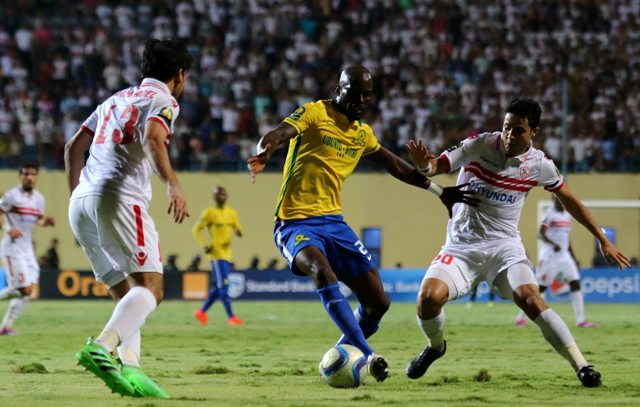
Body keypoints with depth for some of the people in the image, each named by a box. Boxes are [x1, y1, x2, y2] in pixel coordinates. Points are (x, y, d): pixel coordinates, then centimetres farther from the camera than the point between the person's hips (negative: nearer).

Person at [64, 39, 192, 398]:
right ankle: (101, 348, -35)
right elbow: (154, 137, -18)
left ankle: (129, 367, -5)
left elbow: (74, 147, 27)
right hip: (119, 198, -8)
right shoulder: (163, 101, 5)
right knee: (150, 287, -14)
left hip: (82, 202, 8)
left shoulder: (117, 99, 27)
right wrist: (173, 185, -25)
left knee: (126, 294, 12)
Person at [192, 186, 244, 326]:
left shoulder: (231, 212, 13)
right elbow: (196, 230, -1)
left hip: (227, 254, 7)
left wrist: (238, 232, -9)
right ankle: (231, 317, -15)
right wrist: (204, 246, -13)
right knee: (224, 285, -13)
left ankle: (201, 312, 25)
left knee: (217, 287, 11)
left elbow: (237, 229, 16)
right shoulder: (209, 213, -4)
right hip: (216, 253, -7)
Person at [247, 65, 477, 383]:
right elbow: (277, 135, -23)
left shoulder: (363, 134, 15)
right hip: (295, 222, -7)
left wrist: (439, 191, 30)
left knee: (377, 303, 0)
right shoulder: (314, 113, -6)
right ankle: (367, 356, -40)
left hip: (334, 222, 7)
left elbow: (396, 166, 28)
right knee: (323, 272, -37)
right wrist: (264, 153, -47)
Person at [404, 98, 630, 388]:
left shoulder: (539, 165, -3)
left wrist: (603, 240, 13)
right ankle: (436, 347, 12)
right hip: (462, 244, 0)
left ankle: (582, 366, -21)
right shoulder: (479, 146, -9)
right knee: (428, 297, -22)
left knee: (530, 299, -27)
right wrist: (425, 164, -37)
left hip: (504, 245, 0)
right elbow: (437, 166, -11)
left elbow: (568, 200, 11)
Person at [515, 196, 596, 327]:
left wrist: (573, 258, 20)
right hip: (549, 256, -7)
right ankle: (521, 317, 8)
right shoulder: (550, 214, -8)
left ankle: (580, 320, -4)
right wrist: (553, 244, -33)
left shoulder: (567, 216, 14)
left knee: (575, 283, -4)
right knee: (541, 287, -4)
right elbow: (540, 233, -18)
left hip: (564, 256, 7)